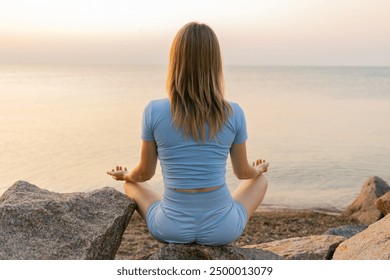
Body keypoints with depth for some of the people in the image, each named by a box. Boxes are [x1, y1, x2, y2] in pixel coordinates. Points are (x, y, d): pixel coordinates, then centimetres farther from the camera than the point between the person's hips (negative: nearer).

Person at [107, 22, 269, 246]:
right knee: (261, 180, 31)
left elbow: (145, 173, 1)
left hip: (171, 228, 1)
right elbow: (243, 172, 4)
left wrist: (125, 175, 26)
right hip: (221, 227, 0)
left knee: (132, 185, 31)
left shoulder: (154, 111, -14)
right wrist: (259, 169, 30)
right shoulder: (234, 114, -12)